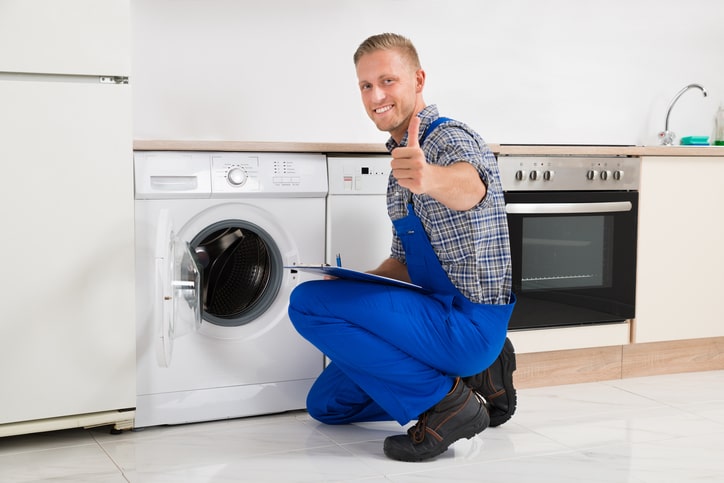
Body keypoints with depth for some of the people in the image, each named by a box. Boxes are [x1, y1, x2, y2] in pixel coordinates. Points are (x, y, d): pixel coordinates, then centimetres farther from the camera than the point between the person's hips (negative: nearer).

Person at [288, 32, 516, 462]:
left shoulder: (451, 138, -15)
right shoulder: (406, 156, 15)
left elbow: (469, 185, -41)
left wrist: (429, 179, -64)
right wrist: (354, 283, 1)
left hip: (469, 322, -10)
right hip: (442, 315, 10)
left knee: (308, 302, -19)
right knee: (327, 403, 17)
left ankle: (445, 401, -13)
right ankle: (476, 376, 12)